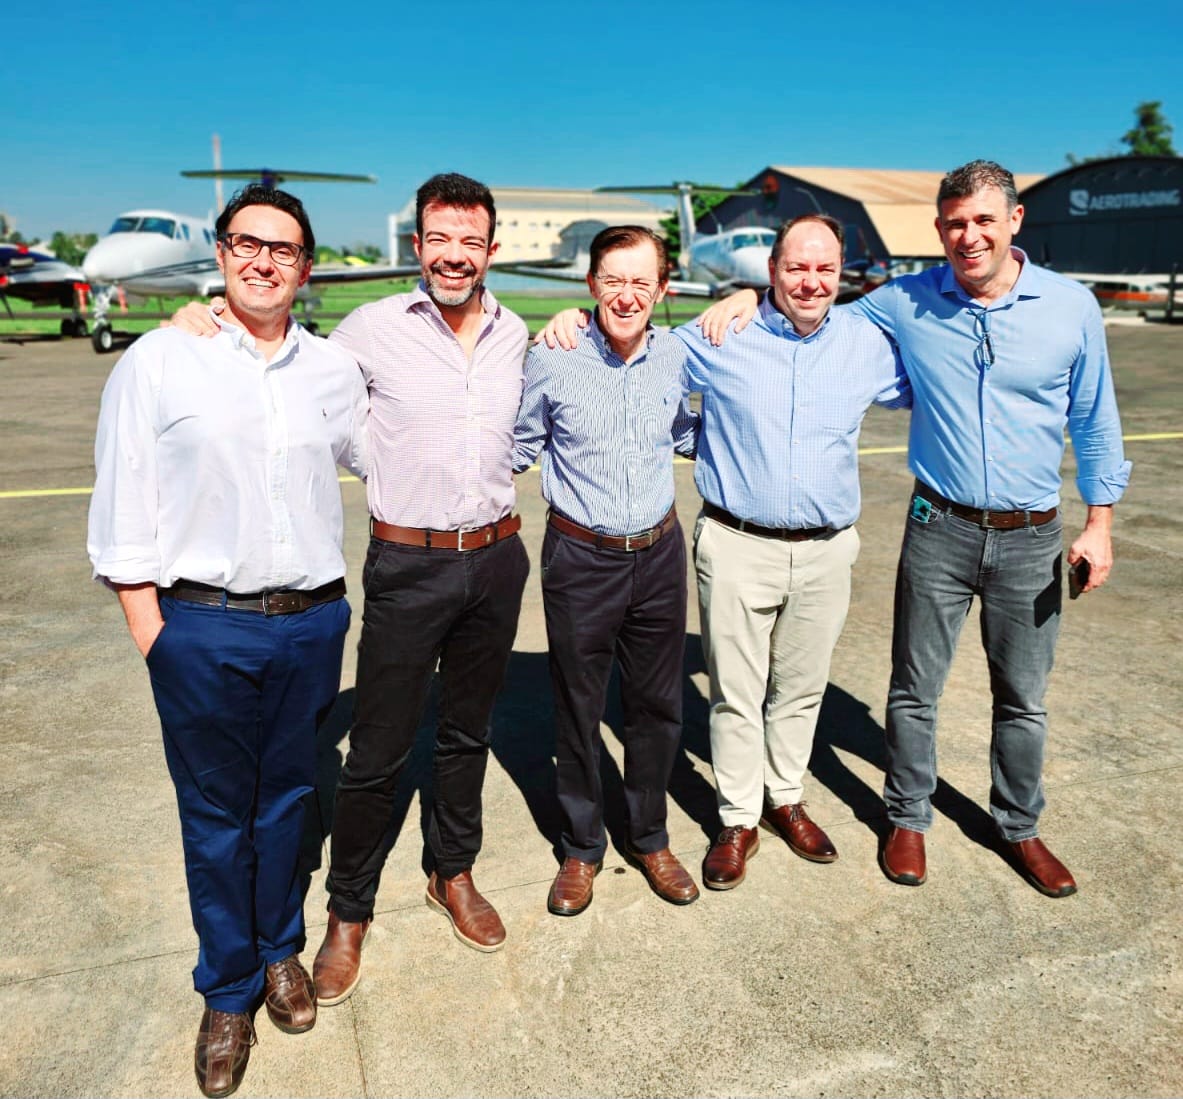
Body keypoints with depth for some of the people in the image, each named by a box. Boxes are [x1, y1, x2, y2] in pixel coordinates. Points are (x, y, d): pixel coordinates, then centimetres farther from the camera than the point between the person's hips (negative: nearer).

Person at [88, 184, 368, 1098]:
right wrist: (149, 629, -5)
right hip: (204, 628, -2)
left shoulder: (334, 370, 6)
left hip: (312, 621, 3)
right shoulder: (159, 360, -3)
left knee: (286, 797, 18)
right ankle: (228, 992, 32)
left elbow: (379, 455, 24)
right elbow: (123, 510, -2)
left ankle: (281, 948, 41)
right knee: (216, 815, 11)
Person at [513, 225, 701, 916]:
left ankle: (651, 839, 36)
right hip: (580, 557, -2)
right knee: (578, 710, 11)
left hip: (659, 554, 3)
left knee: (658, 706, 14)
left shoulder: (677, 357, -1)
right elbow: (518, 446, 4)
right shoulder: (552, 359, -9)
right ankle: (582, 848, 32)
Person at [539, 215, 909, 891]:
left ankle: (786, 798, 40)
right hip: (738, 548, -2)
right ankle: (739, 820, 26)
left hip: (826, 551, 3)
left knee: (802, 687, 18)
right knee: (737, 694, 7)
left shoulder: (867, 344, 4)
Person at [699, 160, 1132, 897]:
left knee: (1024, 697, 14)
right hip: (940, 529, 0)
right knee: (915, 689, 9)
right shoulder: (907, 302, -4)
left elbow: (1096, 421, 5)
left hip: (1031, 535, 1)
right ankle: (909, 819, 31)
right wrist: (752, 296, -9)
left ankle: (1020, 828, 36)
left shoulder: (1072, 306, -3)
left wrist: (1100, 522, 1)